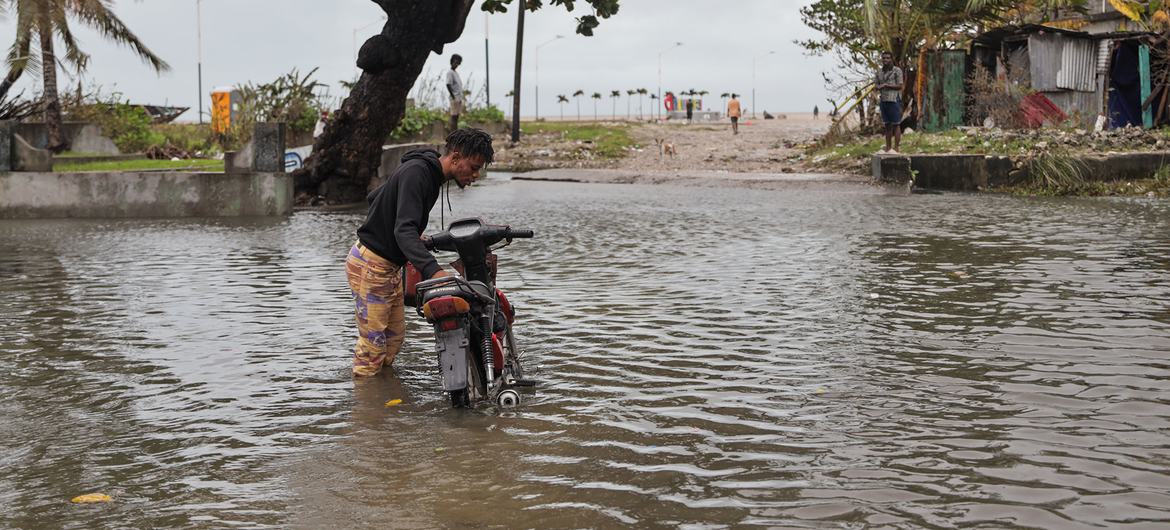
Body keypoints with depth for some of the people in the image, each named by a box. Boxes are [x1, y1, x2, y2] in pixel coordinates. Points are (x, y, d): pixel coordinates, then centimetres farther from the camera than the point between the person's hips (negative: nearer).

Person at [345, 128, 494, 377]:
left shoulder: (429, 173, 8)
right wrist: (433, 270, -48)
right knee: (373, 343, -7)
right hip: (370, 266, -10)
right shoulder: (416, 172, -23)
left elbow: (373, 197, 20)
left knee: (395, 334, 15)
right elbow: (404, 230, -35)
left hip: (390, 267, 10)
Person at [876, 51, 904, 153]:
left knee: (896, 124, -4)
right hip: (883, 101, 6)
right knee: (887, 125, 9)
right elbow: (876, 85, 17)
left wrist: (886, 85, -14)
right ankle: (887, 148, 13)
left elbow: (899, 86, -8)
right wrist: (878, 87, -7)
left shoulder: (897, 71, -3)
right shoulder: (880, 72, 14)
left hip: (894, 100, -6)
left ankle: (896, 148, -4)